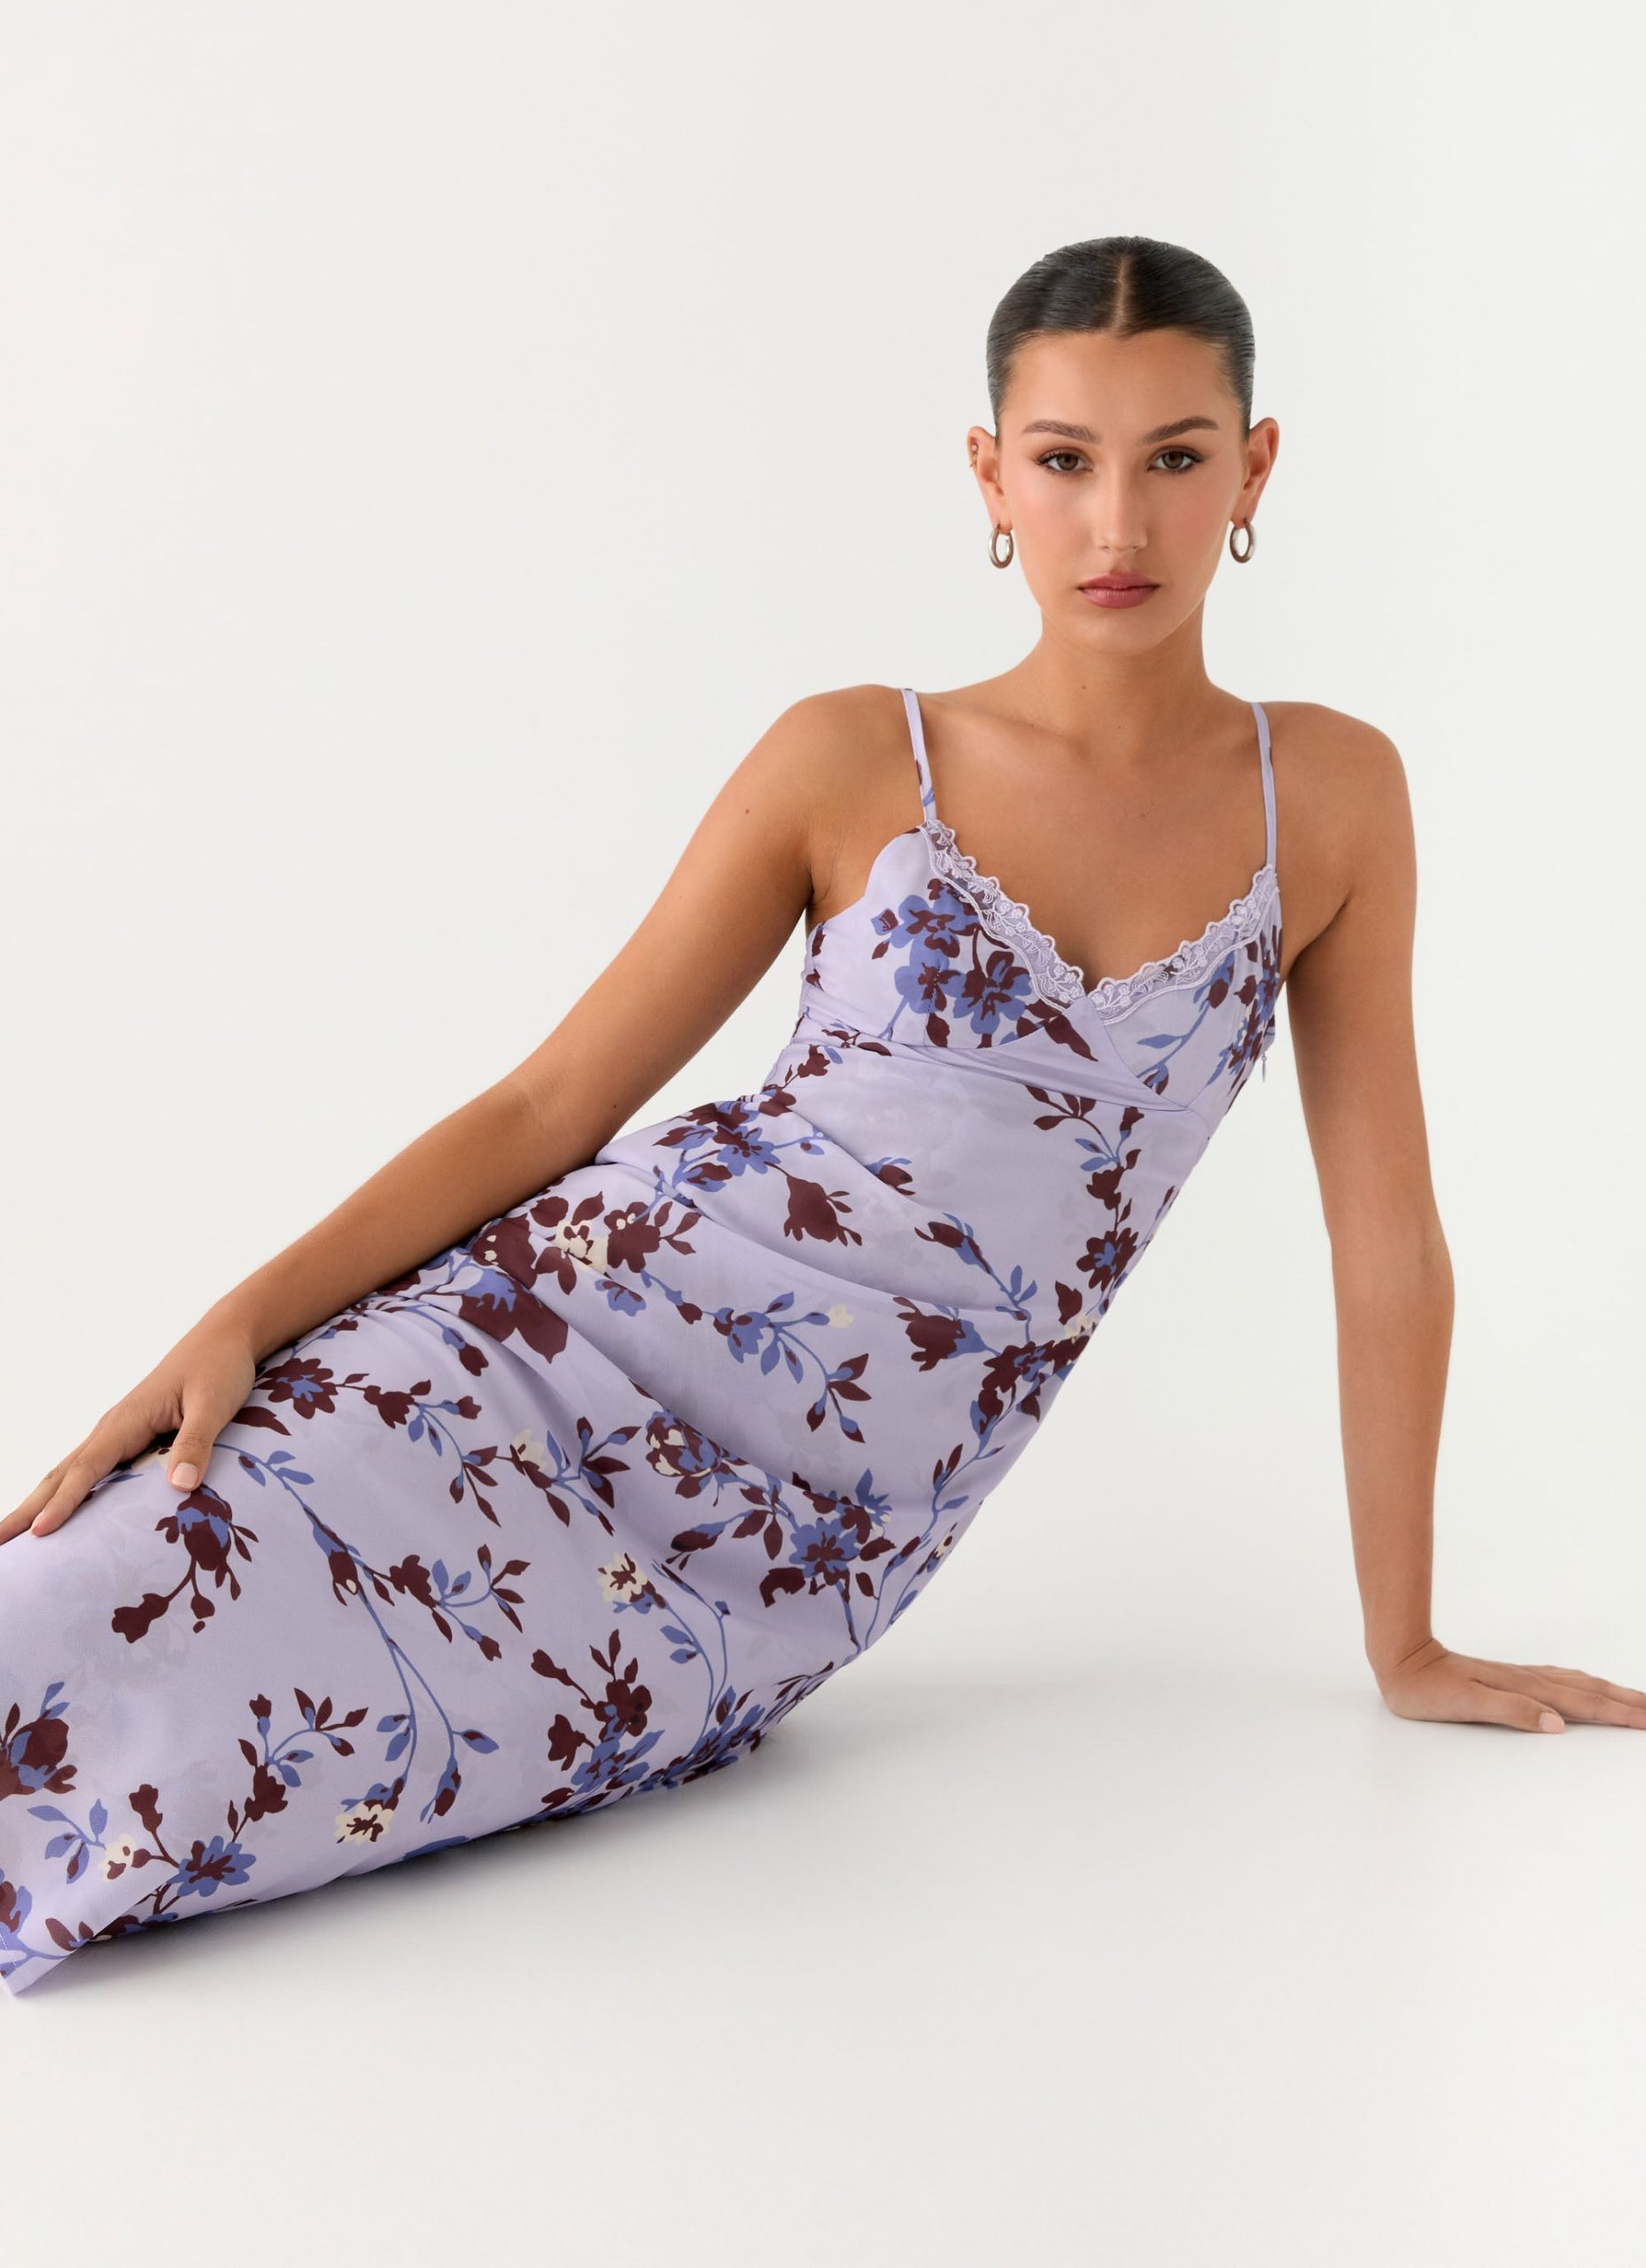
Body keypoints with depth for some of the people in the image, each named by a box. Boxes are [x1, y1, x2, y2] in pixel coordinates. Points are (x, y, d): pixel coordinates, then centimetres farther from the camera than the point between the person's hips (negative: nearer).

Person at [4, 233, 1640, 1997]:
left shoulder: (1328, 794, 4)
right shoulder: (852, 761, 1)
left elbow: (1383, 1232, 7)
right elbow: (549, 1101, 2)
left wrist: (1409, 1646, 9)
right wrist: (242, 1319, -12)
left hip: (813, 1541, 0)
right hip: (574, 1323, 0)